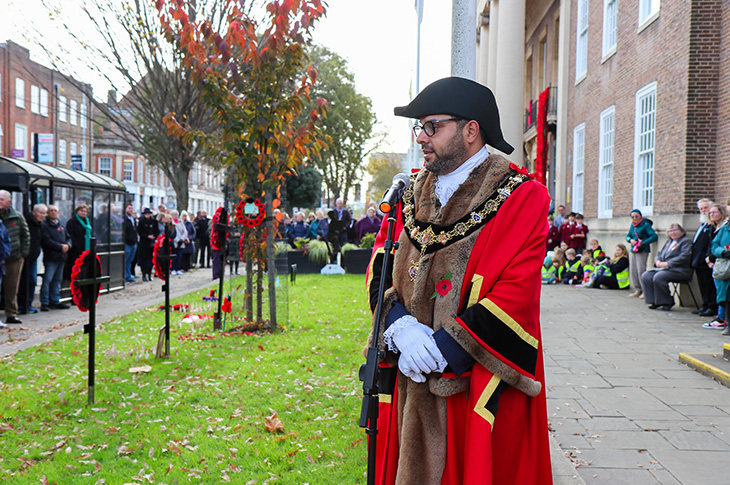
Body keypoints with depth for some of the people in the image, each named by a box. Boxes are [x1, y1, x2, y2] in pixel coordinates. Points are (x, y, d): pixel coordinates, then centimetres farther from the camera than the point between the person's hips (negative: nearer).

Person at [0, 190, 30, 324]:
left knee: (12, 288, 8)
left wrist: (23, 253, 4)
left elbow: (26, 236, 11)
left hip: (14, 259, 1)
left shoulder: (17, 217, 4)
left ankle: (11, 314, 16)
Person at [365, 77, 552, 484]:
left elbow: (517, 294, -16)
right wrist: (399, 324, -12)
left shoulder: (521, 197, -8)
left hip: (480, 384, -5)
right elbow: (381, 265, 7)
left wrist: (443, 348, -18)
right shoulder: (415, 193, 11)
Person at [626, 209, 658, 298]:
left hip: (642, 251, -7)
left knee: (641, 270, -12)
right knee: (632, 270, 7)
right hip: (632, 250, 7)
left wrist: (643, 242, -21)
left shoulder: (646, 225, -9)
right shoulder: (632, 225, 12)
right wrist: (630, 240, -4)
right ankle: (638, 290, 17)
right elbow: (628, 236, 19)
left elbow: (654, 236, -16)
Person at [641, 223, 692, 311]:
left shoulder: (686, 241, -1)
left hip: (678, 270, -8)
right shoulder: (669, 241, 24)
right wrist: (658, 261, 0)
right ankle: (655, 301, -10)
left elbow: (684, 257, -15)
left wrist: (668, 263, -20)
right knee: (645, 276, -14)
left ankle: (667, 302, -17)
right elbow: (660, 254, 25)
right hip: (662, 267, 8)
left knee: (658, 277, -33)